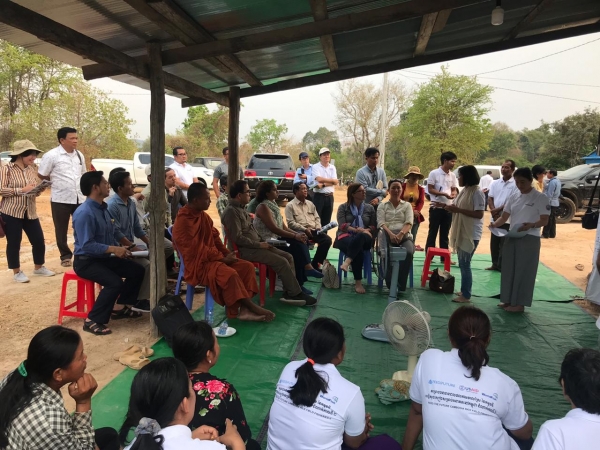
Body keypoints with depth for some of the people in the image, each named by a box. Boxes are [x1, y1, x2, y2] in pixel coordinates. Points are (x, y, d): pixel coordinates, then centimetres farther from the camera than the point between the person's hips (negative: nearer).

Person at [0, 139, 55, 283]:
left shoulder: (31, 169, 11)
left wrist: (40, 189, -4)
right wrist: (22, 190, -21)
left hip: (30, 213, 6)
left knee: (39, 240, 8)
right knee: (13, 243, 2)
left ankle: (38, 268, 28)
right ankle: (17, 272, 17)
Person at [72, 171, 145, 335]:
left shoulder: (103, 209, 7)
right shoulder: (84, 213, -22)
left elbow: (111, 236, 12)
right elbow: (86, 245, -27)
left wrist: (119, 248, -5)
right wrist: (113, 249, -29)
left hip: (103, 258, 9)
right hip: (86, 261, -9)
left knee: (137, 270, 4)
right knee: (114, 282, -29)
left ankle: (122, 307, 20)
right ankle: (92, 321, -13)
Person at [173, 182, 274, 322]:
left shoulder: (204, 215, 10)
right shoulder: (183, 222, -18)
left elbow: (215, 237, 15)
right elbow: (198, 249, -21)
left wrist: (227, 253, -2)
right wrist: (223, 258, -17)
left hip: (213, 258, 9)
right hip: (198, 264, -9)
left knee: (247, 266, -7)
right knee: (230, 274, -33)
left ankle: (245, 309, -17)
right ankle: (252, 307, -18)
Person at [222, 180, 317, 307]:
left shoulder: (241, 208, 16)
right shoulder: (231, 211, -15)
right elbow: (238, 238, -22)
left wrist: (262, 242, 6)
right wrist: (259, 244, -16)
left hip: (255, 246, 10)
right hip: (246, 250, -10)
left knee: (288, 257, -1)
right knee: (281, 262, -17)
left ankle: (289, 293, -4)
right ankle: (296, 294, -4)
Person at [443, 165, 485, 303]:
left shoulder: (477, 192, -16)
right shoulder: (464, 190, 11)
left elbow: (479, 214, -22)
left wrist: (458, 210, -25)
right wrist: (451, 207, 0)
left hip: (471, 234, -9)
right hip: (461, 232, 9)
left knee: (465, 264, -5)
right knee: (462, 263, 16)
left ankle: (466, 296, 3)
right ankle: (464, 291, 27)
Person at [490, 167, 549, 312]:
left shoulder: (540, 197, -7)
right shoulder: (513, 197, 8)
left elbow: (544, 220, -9)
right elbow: (504, 217, 6)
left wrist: (531, 225, -29)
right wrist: (495, 224, -14)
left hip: (529, 239, -5)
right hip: (511, 237, 6)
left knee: (524, 270, 1)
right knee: (509, 269, 10)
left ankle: (519, 303, 10)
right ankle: (508, 299, 23)